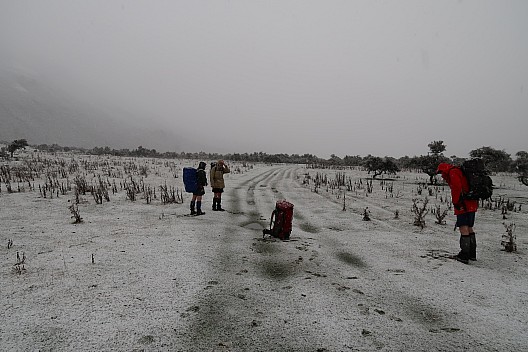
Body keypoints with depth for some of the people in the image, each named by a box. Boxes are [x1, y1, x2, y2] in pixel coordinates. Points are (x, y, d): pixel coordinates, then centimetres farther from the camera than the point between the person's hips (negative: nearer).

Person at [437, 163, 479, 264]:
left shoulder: (453, 172, -7)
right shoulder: (460, 171, 23)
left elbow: (457, 188, -19)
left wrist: (456, 202, -12)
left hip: (464, 205, -10)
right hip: (472, 204, 10)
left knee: (464, 228, -9)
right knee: (469, 228, 16)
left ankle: (464, 255, -10)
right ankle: (472, 254, 23)